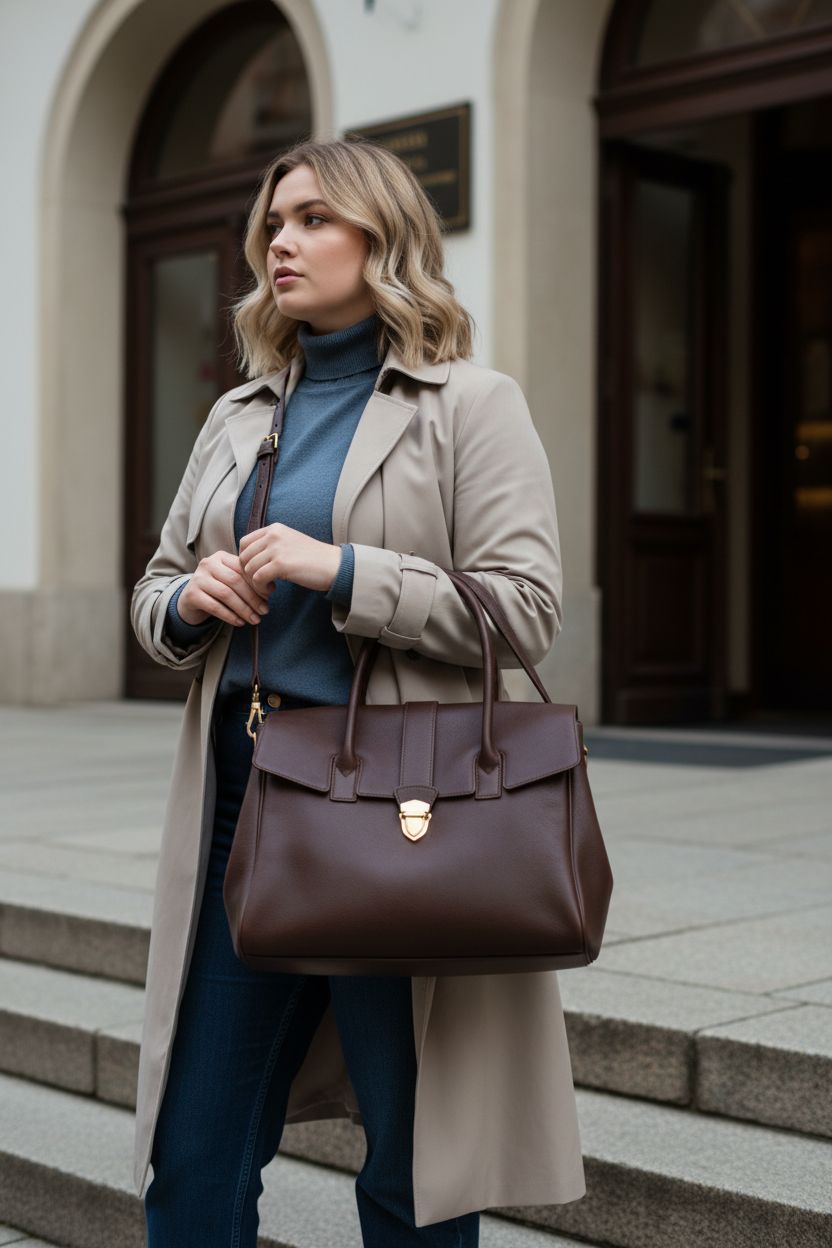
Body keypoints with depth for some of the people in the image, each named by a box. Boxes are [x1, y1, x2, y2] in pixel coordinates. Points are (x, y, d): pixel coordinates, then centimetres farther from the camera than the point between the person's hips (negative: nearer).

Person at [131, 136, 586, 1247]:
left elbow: (527, 611, -10)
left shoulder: (471, 405, -1)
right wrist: (187, 600, -2)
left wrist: (341, 572, -17)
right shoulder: (238, 416, 16)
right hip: (241, 790, 5)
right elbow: (154, 589, 21)